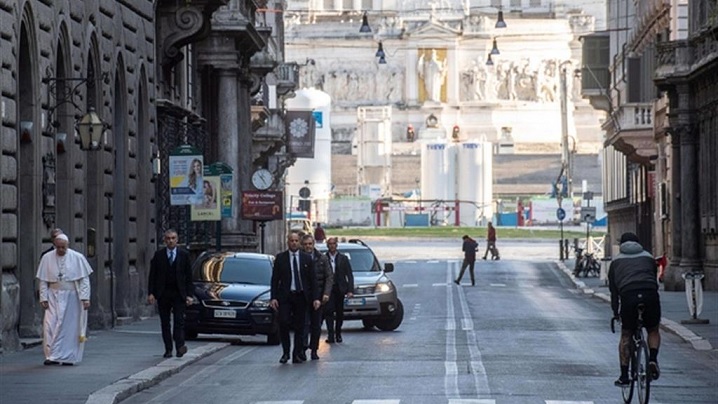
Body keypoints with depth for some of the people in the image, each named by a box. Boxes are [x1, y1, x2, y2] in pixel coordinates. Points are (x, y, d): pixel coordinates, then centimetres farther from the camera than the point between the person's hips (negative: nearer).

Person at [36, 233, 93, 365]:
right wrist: (43, 298, -5)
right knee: (50, 325, -9)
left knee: (70, 327, 1)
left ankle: (69, 357, 8)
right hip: (54, 297, 1)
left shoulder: (77, 258, -5)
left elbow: (84, 279, -4)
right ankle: (52, 356, -5)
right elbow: (43, 280, 2)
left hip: (71, 298, -1)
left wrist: (85, 298, -12)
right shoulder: (47, 258, 0)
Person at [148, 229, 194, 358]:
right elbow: (152, 275, 4)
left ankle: (180, 346, -17)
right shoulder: (158, 255, 4)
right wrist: (150, 293, -6)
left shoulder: (184, 255, 3)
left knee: (179, 321, -11)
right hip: (163, 294, 1)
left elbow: (188, 276, 3)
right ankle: (168, 349, 8)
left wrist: (189, 295, -4)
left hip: (179, 294, -1)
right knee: (165, 323, 4)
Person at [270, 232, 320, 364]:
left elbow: (313, 279, 6)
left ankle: (297, 354, 12)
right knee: (284, 323, -11)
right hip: (285, 296, -1)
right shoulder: (280, 258, 4)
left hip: (301, 296, 1)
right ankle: (285, 352, 4)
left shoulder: (307, 258, 6)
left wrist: (316, 298, -2)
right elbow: (275, 279, 3)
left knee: (299, 326, 4)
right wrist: (273, 297, -6)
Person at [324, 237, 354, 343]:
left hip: (340, 289, 2)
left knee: (340, 314, 8)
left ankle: (338, 334, 21)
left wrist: (350, 290, -5)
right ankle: (330, 335, -16)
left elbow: (349, 275, 5)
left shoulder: (343, 258, 7)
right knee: (329, 312, -13)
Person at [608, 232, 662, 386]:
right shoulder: (649, 257, 26)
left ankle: (624, 376, 11)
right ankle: (653, 360, -1)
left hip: (628, 297, -1)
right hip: (650, 295, 1)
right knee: (653, 331, 23)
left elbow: (613, 289, 21)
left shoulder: (616, 261, 24)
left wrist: (615, 312, 24)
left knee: (626, 336, 14)